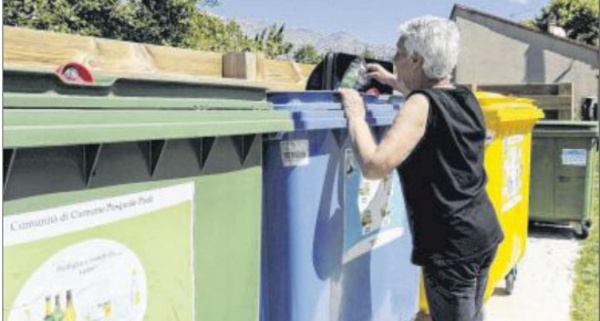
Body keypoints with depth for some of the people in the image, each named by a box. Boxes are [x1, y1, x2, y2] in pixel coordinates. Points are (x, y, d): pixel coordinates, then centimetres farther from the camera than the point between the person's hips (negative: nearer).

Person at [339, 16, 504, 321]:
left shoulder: (421, 105, -18)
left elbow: (374, 166, -29)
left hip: (452, 245, -8)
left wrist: (356, 116, -15)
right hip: (484, 230, 8)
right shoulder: (465, 97, 7)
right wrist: (392, 80, 38)